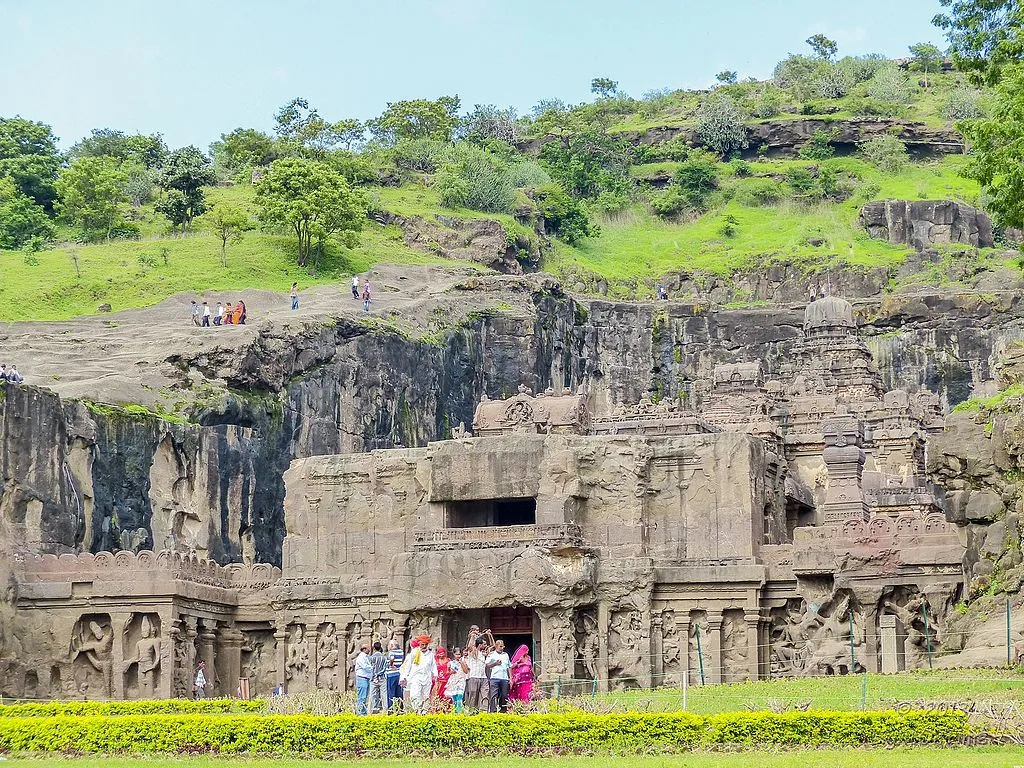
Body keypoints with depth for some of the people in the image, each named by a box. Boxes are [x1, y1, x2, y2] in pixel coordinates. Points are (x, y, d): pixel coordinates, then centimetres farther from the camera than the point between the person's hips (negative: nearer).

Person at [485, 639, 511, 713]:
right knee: (494, 695, -10)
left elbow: (509, 667, 20)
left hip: (504, 678, 4)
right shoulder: (491, 654, 6)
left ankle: (503, 710, 9)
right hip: (495, 678, -4)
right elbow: (486, 665, 0)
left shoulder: (506, 655, 18)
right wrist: (495, 663, -12)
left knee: (504, 696, 3)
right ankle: (492, 711, -13)